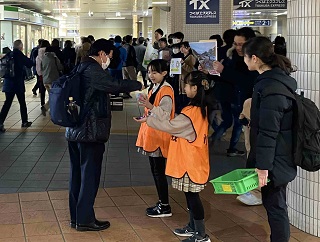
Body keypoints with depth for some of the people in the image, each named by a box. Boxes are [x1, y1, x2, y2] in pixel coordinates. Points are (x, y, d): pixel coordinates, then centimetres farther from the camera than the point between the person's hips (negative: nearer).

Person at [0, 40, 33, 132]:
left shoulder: (9, 54, 5)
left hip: (8, 82, 5)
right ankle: (24, 122, 22)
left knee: (7, 102, 5)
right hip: (17, 82, -5)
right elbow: (29, 64, -7)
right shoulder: (18, 54, -11)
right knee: (22, 102, 11)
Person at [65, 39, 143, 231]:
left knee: (77, 174, 14)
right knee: (90, 175, -1)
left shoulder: (80, 69, 15)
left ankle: (76, 216, 23)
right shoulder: (93, 70, -17)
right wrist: (138, 85, -11)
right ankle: (85, 219, 5)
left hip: (75, 130, 10)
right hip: (91, 132, -10)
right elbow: (114, 85, -24)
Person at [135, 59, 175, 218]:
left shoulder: (166, 91, -14)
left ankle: (165, 207, 4)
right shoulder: (154, 88, 14)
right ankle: (161, 203, 21)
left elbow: (165, 115, -22)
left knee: (159, 171, -4)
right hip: (151, 136, 9)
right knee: (154, 170, 12)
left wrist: (150, 106, -34)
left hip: (159, 137, -9)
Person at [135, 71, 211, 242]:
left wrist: (148, 120, -3)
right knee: (190, 194, 19)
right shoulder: (200, 108, 7)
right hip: (191, 160, 10)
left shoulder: (191, 112, -23)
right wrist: (153, 111, 13)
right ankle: (192, 227, 31)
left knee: (192, 196, -3)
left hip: (190, 162, -10)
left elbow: (169, 126, -16)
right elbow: (176, 123, 11)